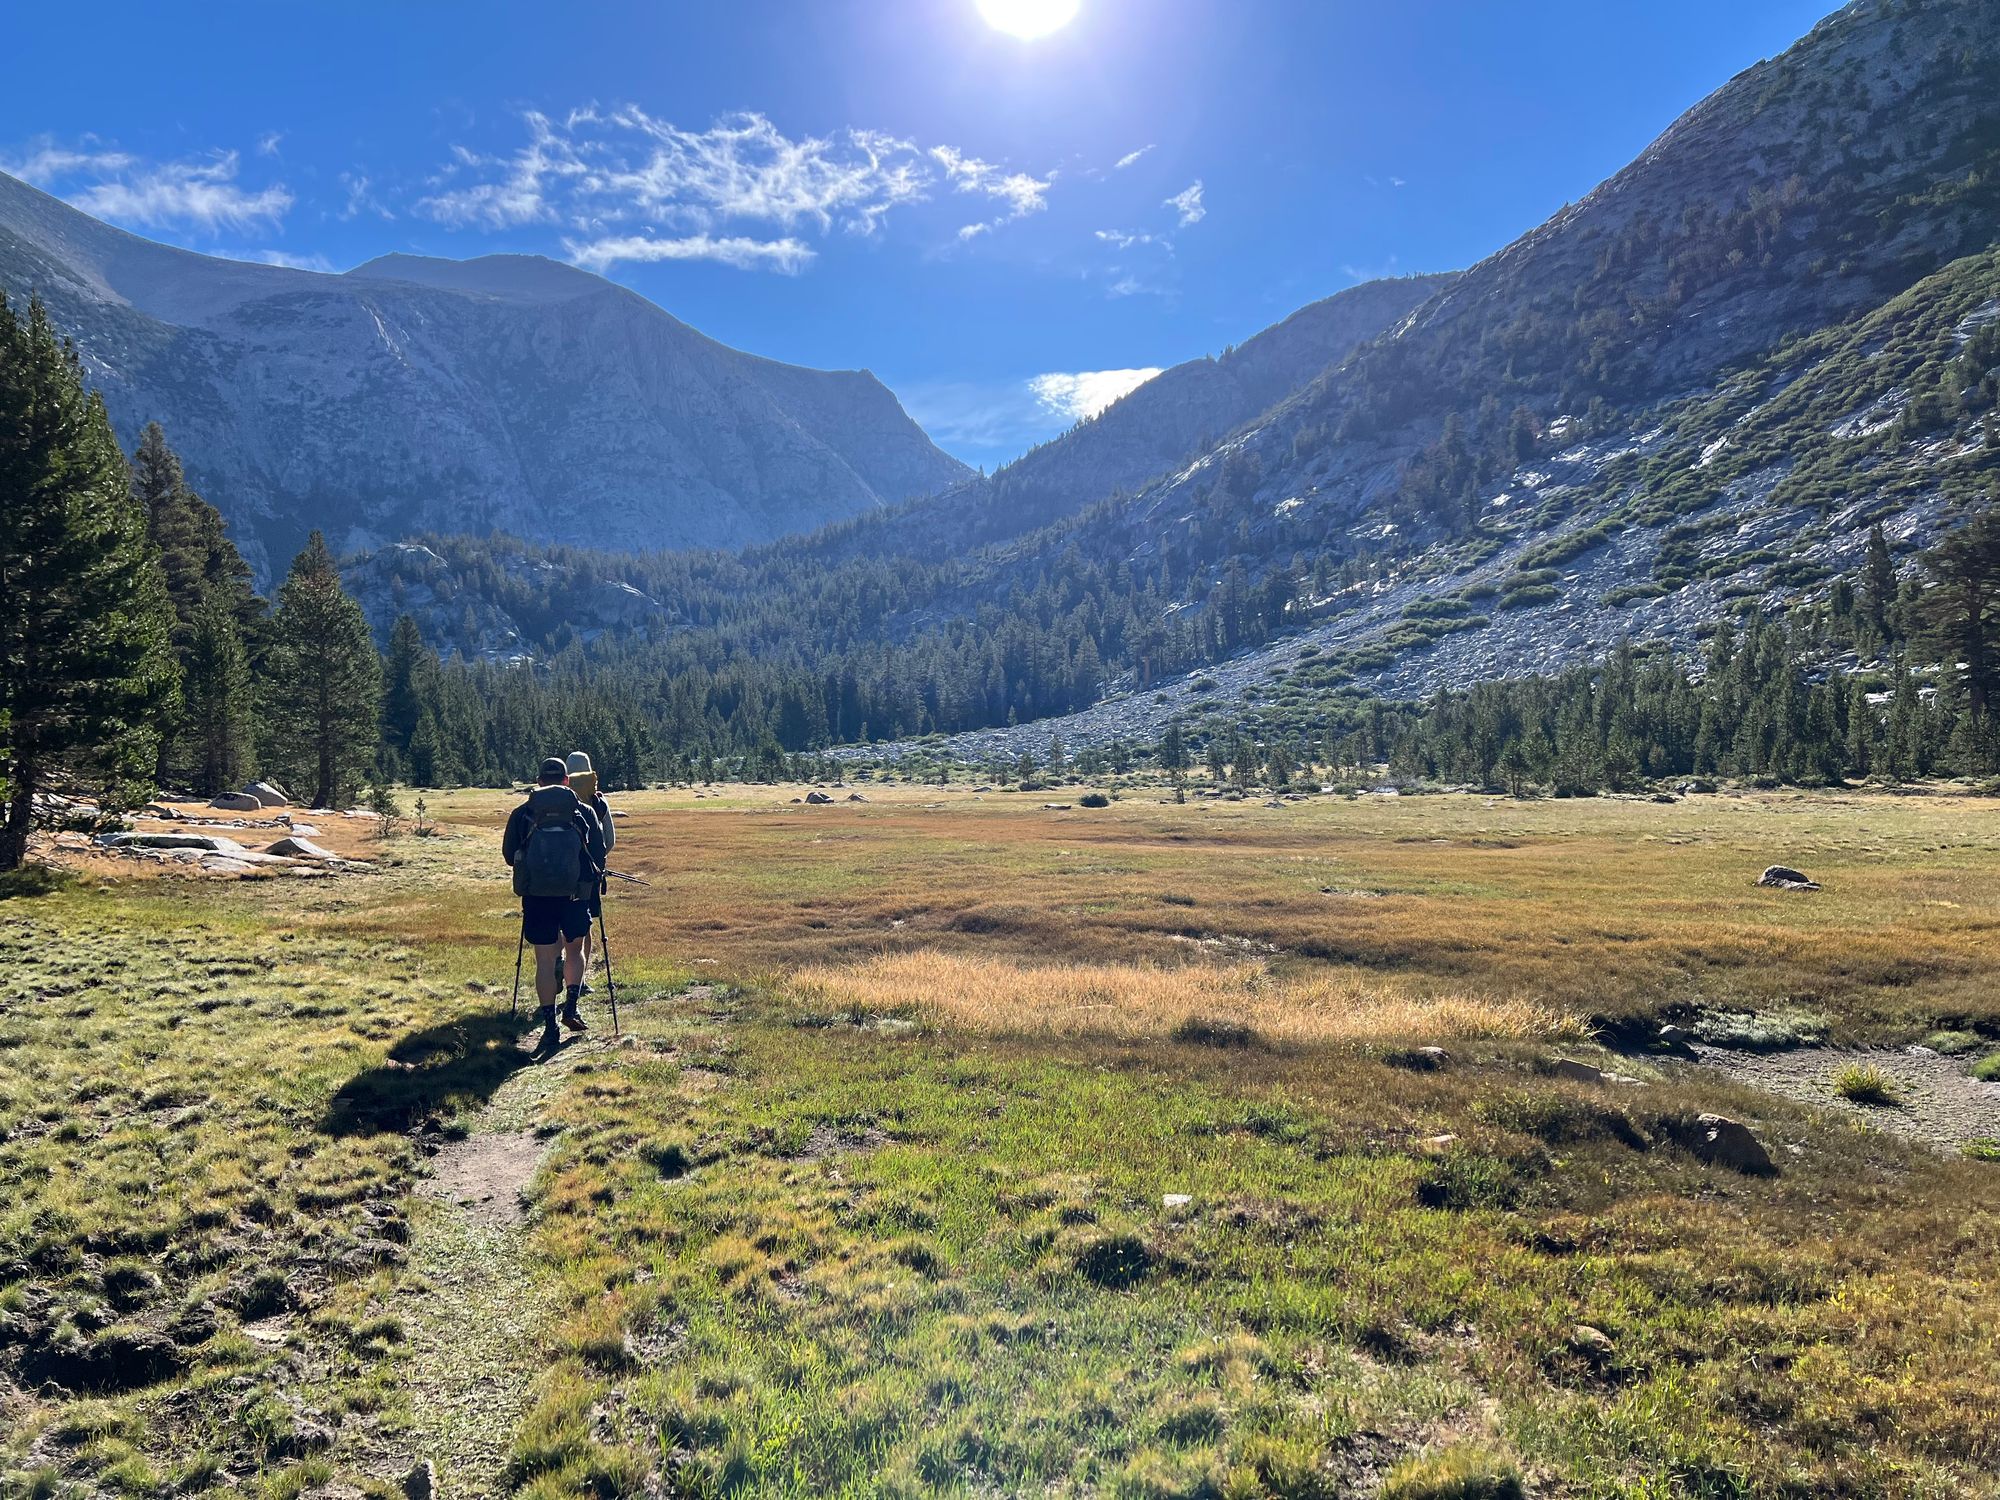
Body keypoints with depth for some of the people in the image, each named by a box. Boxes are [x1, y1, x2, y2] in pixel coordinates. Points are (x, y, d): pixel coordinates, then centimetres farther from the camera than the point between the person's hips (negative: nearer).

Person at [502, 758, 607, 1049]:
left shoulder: (521, 814, 3)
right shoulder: (584, 812, 2)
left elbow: (508, 855, 12)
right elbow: (599, 855, 5)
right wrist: (592, 876, 26)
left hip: (536, 895, 0)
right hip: (575, 894, 0)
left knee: (545, 961, 6)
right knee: (575, 949, 22)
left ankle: (550, 1027, 7)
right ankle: (571, 1007, 8)